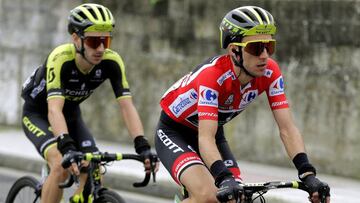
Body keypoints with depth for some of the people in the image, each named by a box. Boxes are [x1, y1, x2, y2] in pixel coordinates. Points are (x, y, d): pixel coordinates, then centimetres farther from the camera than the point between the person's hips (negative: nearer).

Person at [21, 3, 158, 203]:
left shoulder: (111, 62, -23)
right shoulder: (60, 59, -36)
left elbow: (126, 106, -26)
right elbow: (54, 110, -45)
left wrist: (143, 146, -40)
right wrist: (67, 147, -59)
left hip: (71, 115, 5)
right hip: (38, 114, -5)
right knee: (61, 166, -28)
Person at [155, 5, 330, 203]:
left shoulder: (269, 72, -20)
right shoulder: (212, 74, -35)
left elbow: (287, 128, -20)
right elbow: (206, 138, -42)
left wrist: (308, 174, -33)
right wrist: (225, 179, -57)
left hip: (215, 132, 6)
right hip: (173, 132, -6)